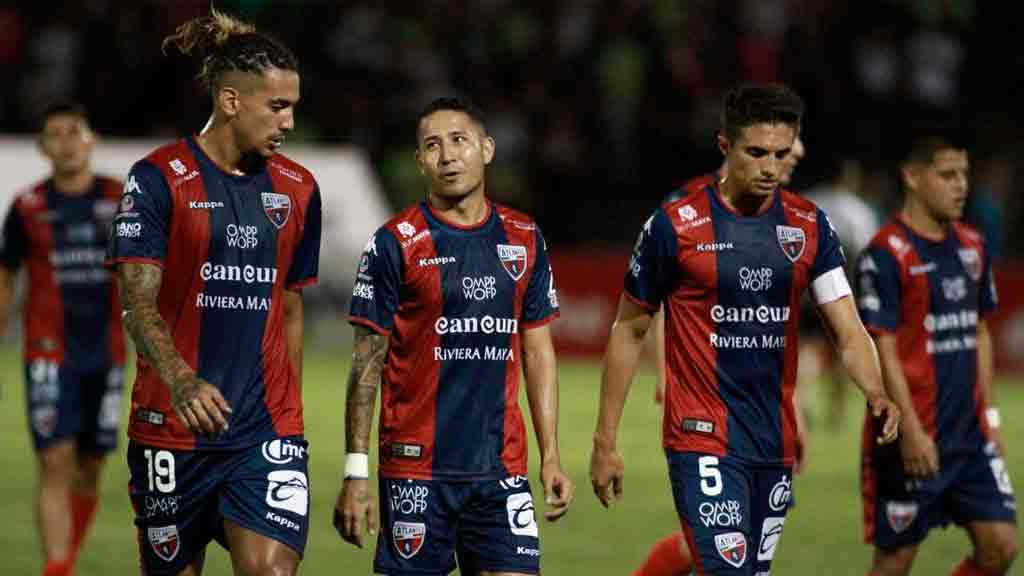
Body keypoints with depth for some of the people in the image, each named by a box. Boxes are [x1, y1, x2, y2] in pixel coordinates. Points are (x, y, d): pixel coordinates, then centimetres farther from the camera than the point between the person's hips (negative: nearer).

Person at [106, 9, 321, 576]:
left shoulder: (297, 188, 9)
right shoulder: (158, 179, -6)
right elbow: (138, 304, -14)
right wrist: (181, 380, -31)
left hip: (269, 428, 3)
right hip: (173, 427, -3)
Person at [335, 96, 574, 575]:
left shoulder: (524, 239, 9)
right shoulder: (395, 244, -3)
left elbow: (538, 353, 14)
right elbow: (367, 365, -3)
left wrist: (550, 457, 7)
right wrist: (355, 474, -8)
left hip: (501, 466, 3)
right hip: (417, 468, -3)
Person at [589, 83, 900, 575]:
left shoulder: (810, 226, 5)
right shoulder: (675, 226, -7)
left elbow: (848, 330, 0)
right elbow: (628, 332, 1)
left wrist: (875, 392, -21)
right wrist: (605, 442, 0)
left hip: (776, 442, 5)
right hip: (703, 439, -5)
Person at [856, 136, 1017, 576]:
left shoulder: (971, 246, 10)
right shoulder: (885, 255, -13)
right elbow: (883, 350, -15)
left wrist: (988, 414, 14)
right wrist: (911, 431, -19)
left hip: (970, 435, 7)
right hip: (913, 440, -7)